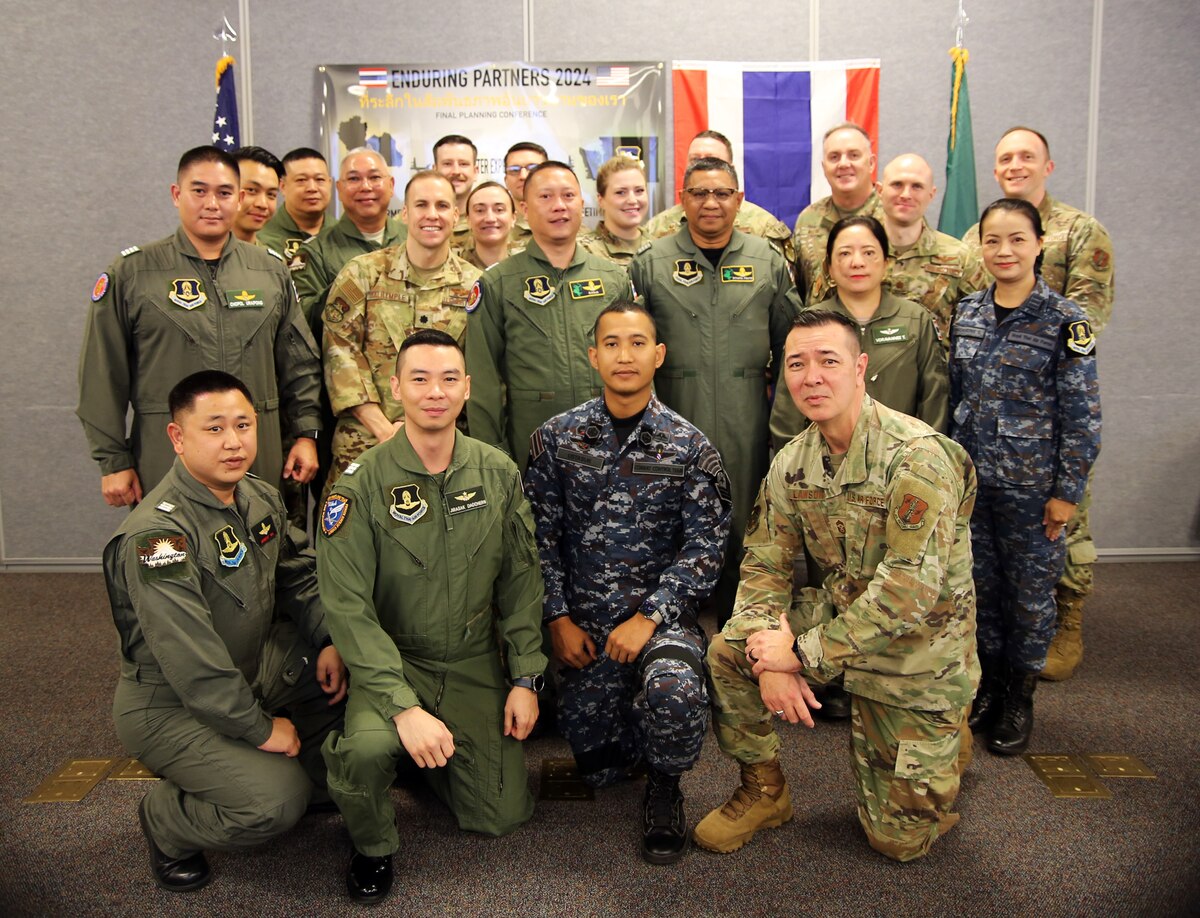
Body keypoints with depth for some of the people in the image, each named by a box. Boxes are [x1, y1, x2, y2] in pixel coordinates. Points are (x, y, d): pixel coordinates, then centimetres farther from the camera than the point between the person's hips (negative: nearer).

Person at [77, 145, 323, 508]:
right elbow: (102, 378, 1)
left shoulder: (271, 271, 10)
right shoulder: (130, 273, 2)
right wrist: (113, 461, -1)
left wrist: (307, 433, 6)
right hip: (164, 468, -2)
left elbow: (300, 364, 13)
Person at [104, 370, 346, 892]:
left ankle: (308, 774, 17)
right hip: (170, 705, -8)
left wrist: (327, 640, -2)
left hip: (257, 668, 8)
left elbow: (299, 573, 13)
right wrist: (260, 729, -20)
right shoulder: (156, 536, -28)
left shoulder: (259, 497, -1)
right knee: (275, 800, -23)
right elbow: (192, 664, -29)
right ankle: (166, 820, 7)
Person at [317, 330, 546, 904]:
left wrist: (525, 678, -1)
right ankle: (372, 848, 0)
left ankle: (437, 753, 30)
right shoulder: (363, 485, -14)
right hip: (392, 660, -3)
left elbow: (521, 580, 4)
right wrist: (403, 705, -26)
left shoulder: (499, 474, -2)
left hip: (477, 664, 3)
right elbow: (348, 606, -18)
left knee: (502, 816, -1)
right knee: (369, 747, -34)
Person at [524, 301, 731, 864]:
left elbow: (704, 547, -7)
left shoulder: (689, 448, -4)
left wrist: (649, 616, -16)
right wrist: (558, 618, -4)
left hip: (662, 613, -2)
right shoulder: (557, 439, 1)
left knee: (672, 690, -34)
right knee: (599, 768, 3)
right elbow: (541, 536, 3)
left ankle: (664, 785, -1)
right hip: (583, 622, 2)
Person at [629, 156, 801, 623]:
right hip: (673, 423, -1)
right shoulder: (650, 262, 4)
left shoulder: (767, 261, 9)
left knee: (742, 530, 8)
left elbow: (790, 344, 13)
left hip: (746, 426, 2)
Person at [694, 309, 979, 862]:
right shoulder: (793, 463, -3)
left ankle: (948, 742, 32)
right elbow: (764, 564, -1)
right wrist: (769, 658, -20)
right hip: (839, 611, 5)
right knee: (728, 652, -18)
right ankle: (763, 791, 6)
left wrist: (805, 651, -26)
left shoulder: (917, 456, -25)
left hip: (920, 650, -5)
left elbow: (909, 589, -30)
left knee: (899, 839, 0)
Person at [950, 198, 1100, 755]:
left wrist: (1067, 491, -11)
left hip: (1031, 483, -4)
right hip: (971, 478, 4)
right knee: (981, 583, 13)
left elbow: (1082, 415, -9)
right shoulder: (967, 314, 4)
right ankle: (987, 683, 31)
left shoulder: (1064, 321, -9)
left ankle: (1019, 698, 25)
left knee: (1031, 589, 8)